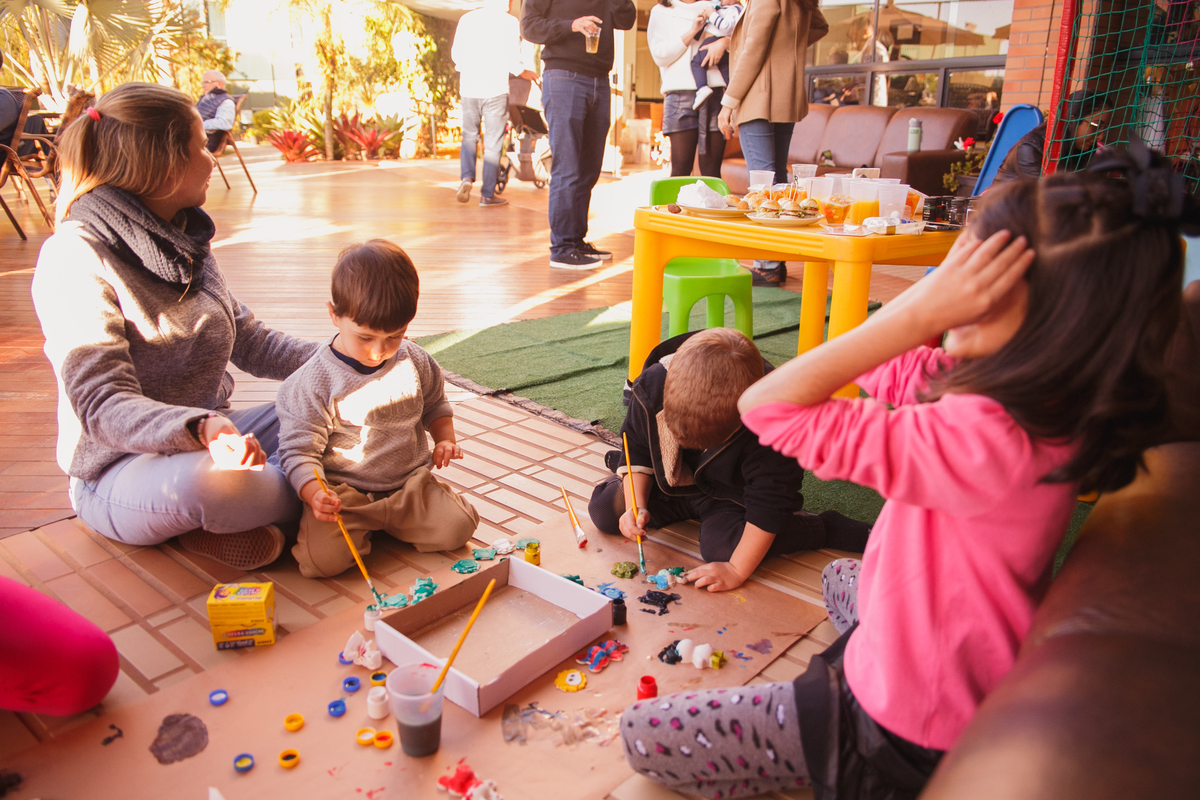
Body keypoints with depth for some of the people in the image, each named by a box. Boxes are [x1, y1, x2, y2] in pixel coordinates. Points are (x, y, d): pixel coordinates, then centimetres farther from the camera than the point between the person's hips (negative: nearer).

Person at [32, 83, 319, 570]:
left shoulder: (185, 240, 8)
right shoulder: (74, 259, -17)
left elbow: (250, 342, 12)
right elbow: (103, 408, -24)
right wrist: (200, 429, -44)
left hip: (210, 436, 8)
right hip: (119, 470, -8)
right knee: (214, 482, -40)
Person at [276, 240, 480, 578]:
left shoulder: (415, 363, 0)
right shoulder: (313, 383, -14)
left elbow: (435, 403, 20)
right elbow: (299, 449, -12)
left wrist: (445, 439, 1)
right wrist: (314, 494, -30)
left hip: (411, 482, 4)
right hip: (342, 491, -3)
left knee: (457, 528, -16)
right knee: (323, 557, -26)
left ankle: (383, 522, 8)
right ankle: (359, 530, 8)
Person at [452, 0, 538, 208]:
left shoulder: (467, 18, 8)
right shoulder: (509, 22, -3)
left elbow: (456, 53, 11)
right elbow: (513, 59, -7)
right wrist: (524, 73, 13)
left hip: (469, 87, 3)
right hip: (496, 89, -3)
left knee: (469, 136, 17)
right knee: (493, 142, 3)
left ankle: (467, 177, -5)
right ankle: (487, 194, 5)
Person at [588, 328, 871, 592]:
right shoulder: (653, 386, -27)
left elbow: (768, 502, -30)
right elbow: (638, 448, -8)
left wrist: (736, 570, -29)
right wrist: (636, 506, -19)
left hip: (733, 494, -3)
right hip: (677, 482, 4)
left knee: (722, 547, -30)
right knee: (604, 510, -7)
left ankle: (823, 528, -9)